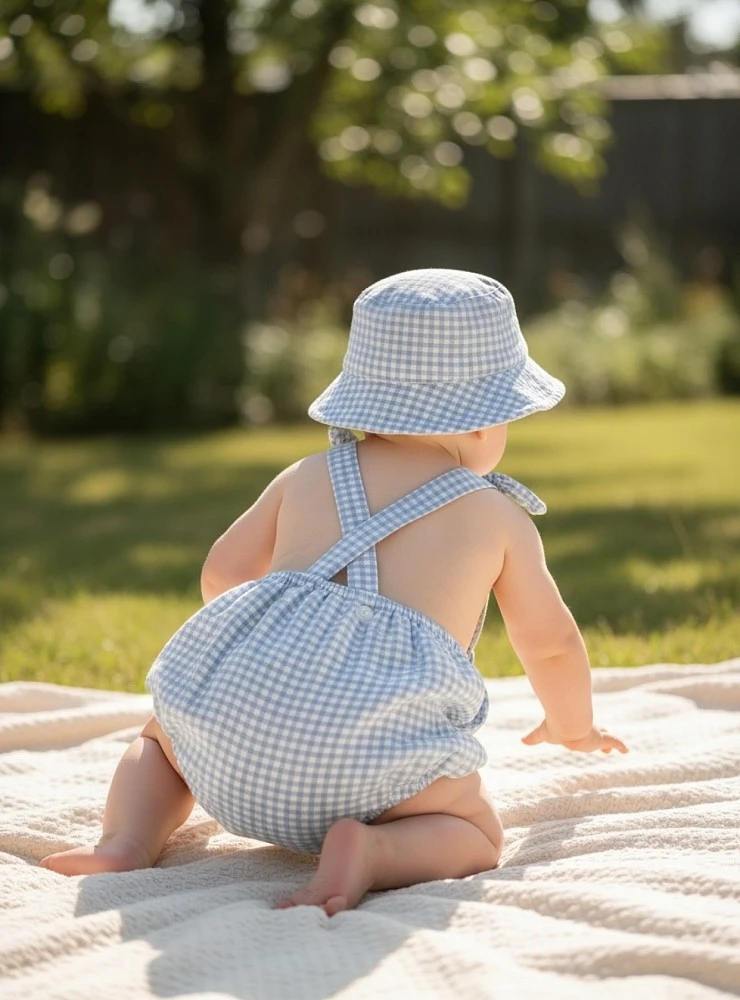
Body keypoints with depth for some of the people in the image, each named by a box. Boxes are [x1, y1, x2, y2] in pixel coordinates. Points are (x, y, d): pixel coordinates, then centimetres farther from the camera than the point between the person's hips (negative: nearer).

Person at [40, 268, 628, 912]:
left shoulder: (308, 477, 25)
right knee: (478, 836, 13)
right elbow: (550, 642, 29)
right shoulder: (499, 516, 19)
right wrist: (574, 728, 50)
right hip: (378, 727, -4)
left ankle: (128, 840, 3)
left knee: (166, 737, 33)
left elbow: (223, 573, 35)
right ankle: (370, 850, -18)